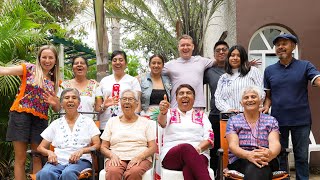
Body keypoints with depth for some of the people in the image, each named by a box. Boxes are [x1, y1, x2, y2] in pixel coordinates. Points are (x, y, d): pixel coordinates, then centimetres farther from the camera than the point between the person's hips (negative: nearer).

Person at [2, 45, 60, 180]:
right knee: (20, 158, -1)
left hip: (40, 119, 4)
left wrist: (55, 103, -5)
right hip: (21, 115, -4)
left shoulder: (54, 81, 15)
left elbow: (57, 109, 17)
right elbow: (4, 70, -9)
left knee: (38, 159, 5)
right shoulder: (29, 69, 4)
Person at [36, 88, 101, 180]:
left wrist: (82, 151, -14)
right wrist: (49, 152, -5)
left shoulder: (87, 121, 14)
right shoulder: (56, 123, 19)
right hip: (58, 161, 2)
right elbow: (40, 147, 18)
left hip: (80, 160, -2)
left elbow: (97, 145, 5)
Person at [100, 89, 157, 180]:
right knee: (113, 172, -36)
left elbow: (153, 147, 5)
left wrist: (140, 157, -13)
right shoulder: (112, 121, 17)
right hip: (116, 158, 1)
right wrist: (112, 155, -8)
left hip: (140, 158, 0)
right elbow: (103, 147, 14)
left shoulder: (146, 122, 13)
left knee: (134, 172, -36)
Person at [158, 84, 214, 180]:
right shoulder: (170, 113, 17)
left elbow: (210, 138, 8)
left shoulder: (201, 115, 20)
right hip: (171, 155, -1)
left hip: (198, 154, 1)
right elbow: (162, 122, -9)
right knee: (187, 147, -37)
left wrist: (199, 147, -15)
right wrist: (163, 112, -34)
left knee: (189, 169, -37)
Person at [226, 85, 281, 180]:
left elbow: (275, 143, -2)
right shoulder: (233, 121, 12)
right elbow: (233, 145, -3)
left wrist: (271, 153, -28)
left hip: (266, 161, 1)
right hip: (240, 161, -1)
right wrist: (248, 155, -26)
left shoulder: (271, 121, 16)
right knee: (253, 166, -38)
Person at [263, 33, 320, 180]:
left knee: (302, 157, 9)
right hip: (278, 120, 2)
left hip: (301, 120, -1)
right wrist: (266, 107, -7)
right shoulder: (269, 71, 7)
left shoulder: (305, 66, 0)